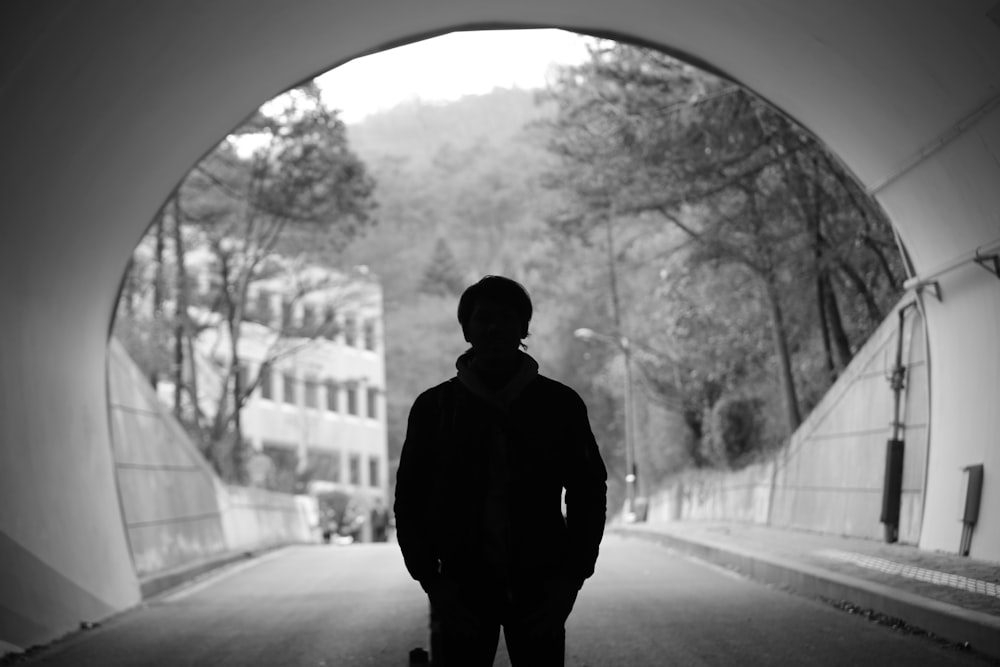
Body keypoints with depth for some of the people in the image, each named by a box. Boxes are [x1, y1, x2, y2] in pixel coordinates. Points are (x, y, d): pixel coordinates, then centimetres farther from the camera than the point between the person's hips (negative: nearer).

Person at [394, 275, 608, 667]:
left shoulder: (560, 404, 4)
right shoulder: (434, 406, 4)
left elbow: (589, 492, 7)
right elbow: (410, 500, 6)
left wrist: (571, 579, -4)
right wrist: (432, 581, -6)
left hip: (539, 587, 0)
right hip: (462, 588, 0)